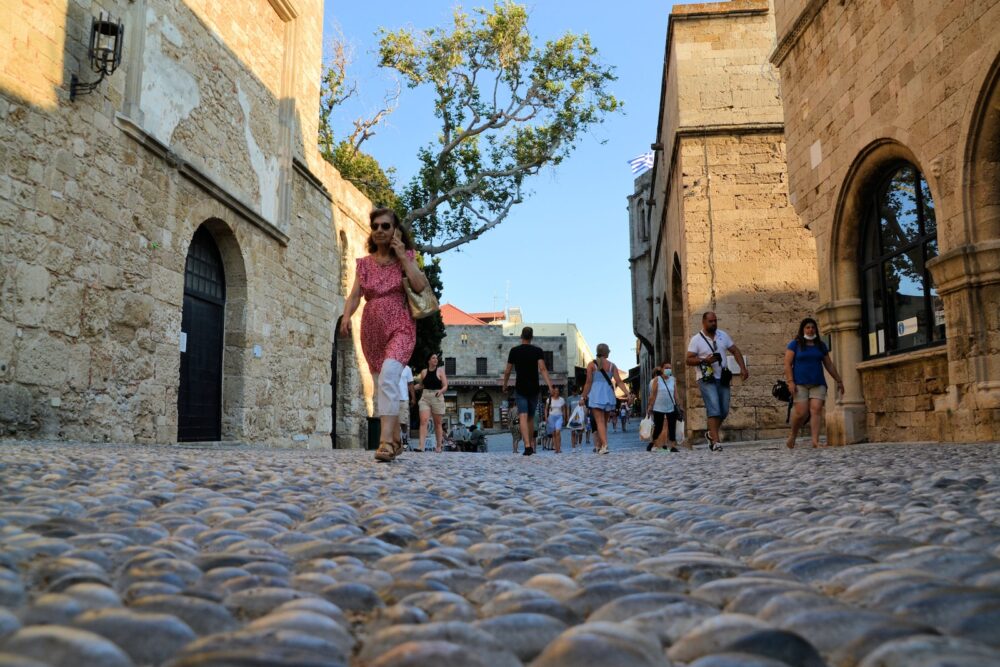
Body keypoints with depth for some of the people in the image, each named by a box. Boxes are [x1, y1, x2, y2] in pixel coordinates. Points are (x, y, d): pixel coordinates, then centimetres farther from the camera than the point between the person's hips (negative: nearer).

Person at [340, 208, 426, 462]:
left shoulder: (406, 257, 3)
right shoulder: (364, 263, 10)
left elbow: (420, 285, -12)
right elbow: (355, 295, 2)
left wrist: (402, 255, -10)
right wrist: (346, 316, -17)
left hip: (399, 328, -4)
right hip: (372, 331, 4)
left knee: (388, 378, -27)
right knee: (382, 387, 9)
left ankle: (386, 441, -32)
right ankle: (395, 440, 24)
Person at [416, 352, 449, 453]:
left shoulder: (440, 371, 2)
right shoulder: (424, 372, 8)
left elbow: (445, 386, -2)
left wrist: (441, 391, -22)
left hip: (437, 397, -1)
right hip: (425, 397, 1)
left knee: (437, 423, 7)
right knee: (423, 420, -14)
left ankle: (439, 445, 18)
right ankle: (421, 445, -20)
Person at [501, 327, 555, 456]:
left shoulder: (514, 351, 1)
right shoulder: (538, 351, 0)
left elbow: (507, 371, 4)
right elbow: (542, 369, -13)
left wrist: (504, 385, 19)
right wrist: (549, 385, -18)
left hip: (520, 389, -2)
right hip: (534, 389, 2)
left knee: (523, 417, -9)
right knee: (531, 417, 17)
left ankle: (527, 445, -25)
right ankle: (532, 444, 24)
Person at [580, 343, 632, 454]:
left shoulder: (591, 364, 0)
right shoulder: (612, 365, 7)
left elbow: (588, 382, -3)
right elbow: (619, 382, -1)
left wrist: (584, 397, 2)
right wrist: (627, 394, 1)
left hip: (596, 395, -3)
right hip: (609, 395, 3)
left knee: (600, 422, -7)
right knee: (604, 422, 14)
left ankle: (604, 445, -23)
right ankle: (600, 446, 20)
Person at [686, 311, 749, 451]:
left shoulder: (723, 335, 9)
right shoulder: (696, 339, -3)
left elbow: (735, 351, 12)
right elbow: (688, 360, -5)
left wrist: (743, 368, 0)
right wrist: (704, 361, -20)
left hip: (723, 378, 5)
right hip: (707, 380, -5)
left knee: (724, 411, 7)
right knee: (714, 409, -16)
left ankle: (711, 433, 29)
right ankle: (715, 442, -15)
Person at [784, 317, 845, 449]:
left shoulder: (820, 345, 15)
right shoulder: (795, 344, 4)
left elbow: (829, 365, 20)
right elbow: (787, 364, -2)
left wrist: (839, 381, 18)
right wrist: (790, 382, -12)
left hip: (818, 384, 3)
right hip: (800, 384, -3)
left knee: (816, 410, -13)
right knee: (801, 412, -10)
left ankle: (815, 440, -17)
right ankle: (792, 436, 14)